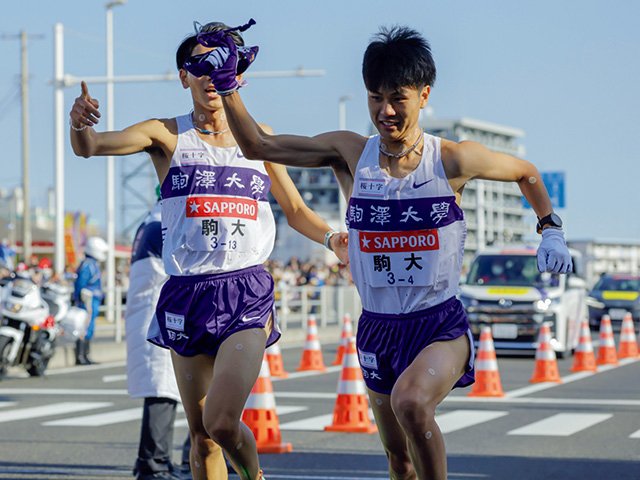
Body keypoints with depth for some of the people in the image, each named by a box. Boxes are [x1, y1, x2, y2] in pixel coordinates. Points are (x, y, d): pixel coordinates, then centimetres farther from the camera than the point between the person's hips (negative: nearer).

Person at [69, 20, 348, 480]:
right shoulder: (167, 135, 3)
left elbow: (296, 210, 19)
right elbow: (91, 146, -12)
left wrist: (330, 237, -2)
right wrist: (80, 123, -35)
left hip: (248, 292, -1)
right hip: (189, 294, 1)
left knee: (222, 421, -16)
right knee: (202, 437, 6)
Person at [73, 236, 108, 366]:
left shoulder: (93, 265, 19)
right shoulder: (87, 265, -13)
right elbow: (80, 285, -18)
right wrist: (83, 304, -20)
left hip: (92, 303, 10)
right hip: (88, 302, -10)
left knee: (89, 330, 11)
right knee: (85, 329, -11)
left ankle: (84, 357, 14)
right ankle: (80, 357, -11)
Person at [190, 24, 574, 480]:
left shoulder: (453, 160, -8)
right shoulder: (350, 153, -2)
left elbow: (525, 171, 10)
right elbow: (258, 145, -1)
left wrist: (551, 230, 3)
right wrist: (227, 87, -10)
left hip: (442, 325, -4)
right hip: (378, 328, 4)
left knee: (410, 401, -34)